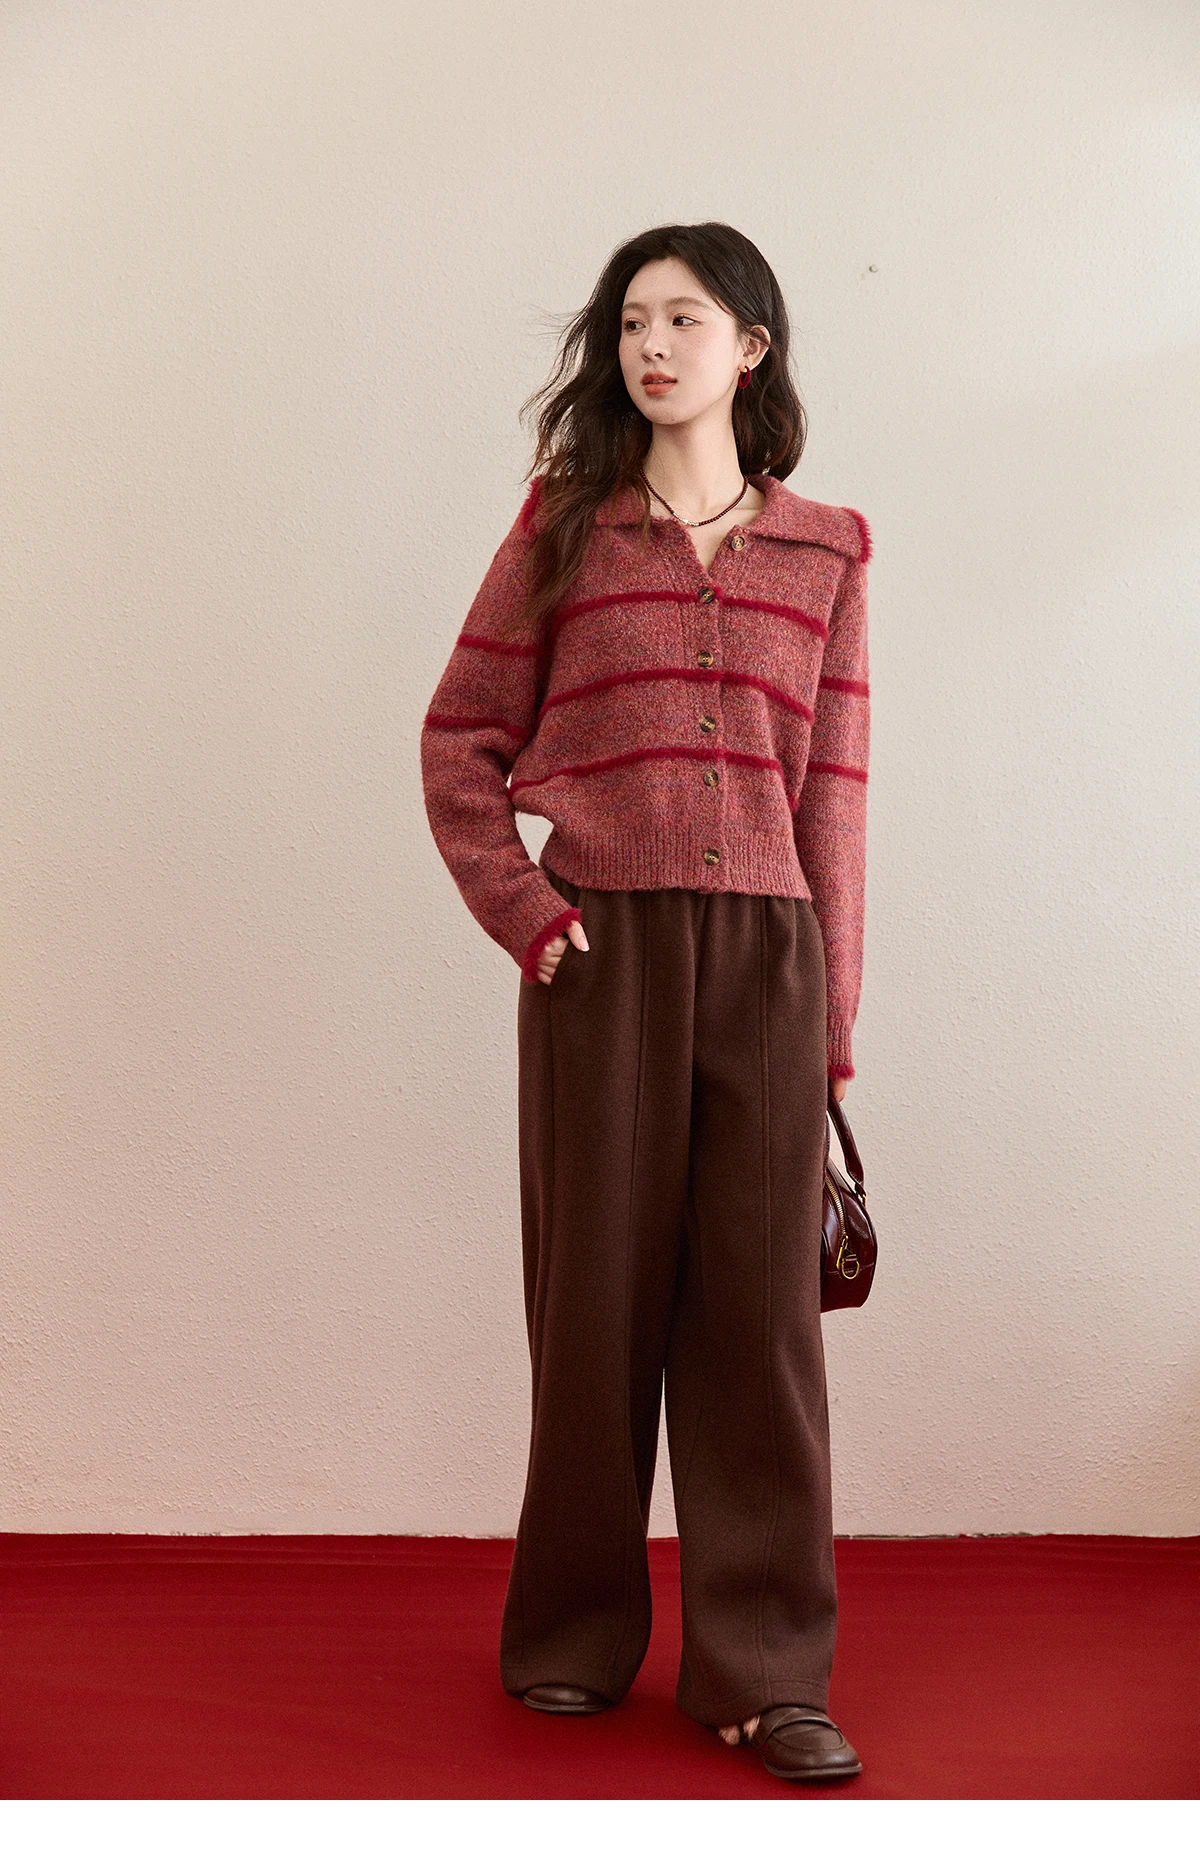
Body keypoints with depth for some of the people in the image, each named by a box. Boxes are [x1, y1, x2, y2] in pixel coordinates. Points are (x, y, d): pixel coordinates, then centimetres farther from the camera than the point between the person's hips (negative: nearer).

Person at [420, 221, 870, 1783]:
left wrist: (835, 1013, 5)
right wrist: (517, 906, -6)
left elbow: (835, 791, 7)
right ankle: (576, 1635, 23)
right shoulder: (563, 527, 8)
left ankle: (765, 1668, 12)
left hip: (767, 952, 1)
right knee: (597, 1290, 7)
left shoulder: (826, 553, 10)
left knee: (759, 1303, 2)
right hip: (603, 949, 0)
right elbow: (461, 736, 8)